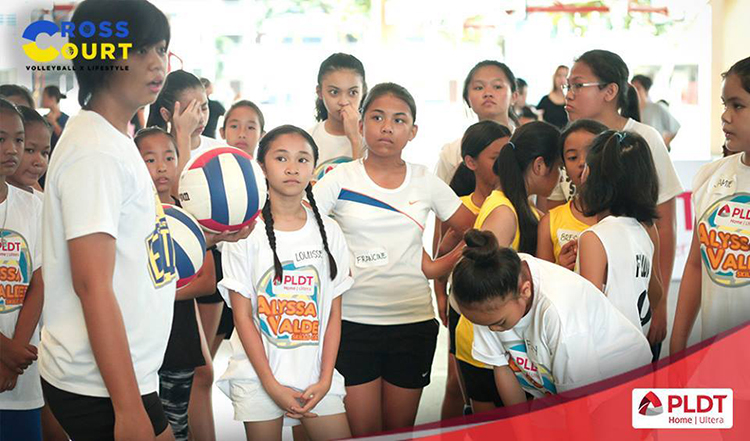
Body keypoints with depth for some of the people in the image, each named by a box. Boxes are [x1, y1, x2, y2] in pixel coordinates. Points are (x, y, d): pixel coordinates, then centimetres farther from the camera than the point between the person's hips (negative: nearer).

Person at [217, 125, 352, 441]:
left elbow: (334, 313, 5)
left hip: (316, 377, 3)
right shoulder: (245, 232, -4)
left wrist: (325, 379, -4)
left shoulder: (329, 231, 5)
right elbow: (243, 316, -5)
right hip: (259, 377, -2)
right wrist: (272, 385, -10)